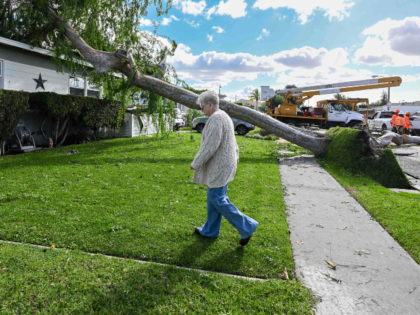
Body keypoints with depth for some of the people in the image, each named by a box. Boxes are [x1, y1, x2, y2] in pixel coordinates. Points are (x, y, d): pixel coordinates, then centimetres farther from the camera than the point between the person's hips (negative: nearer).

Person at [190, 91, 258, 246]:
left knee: (218, 199, -2)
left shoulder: (216, 119, -21)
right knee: (213, 196, 17)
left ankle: (246, 226, 6)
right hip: (224, 163, 11)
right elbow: (233, 140, 23)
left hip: (219, 165, -11)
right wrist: (236, 156, 36)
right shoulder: (224, 116, 13)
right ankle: (210, 230, 29)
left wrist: (195, 163, -14)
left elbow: (210, 146, -25)